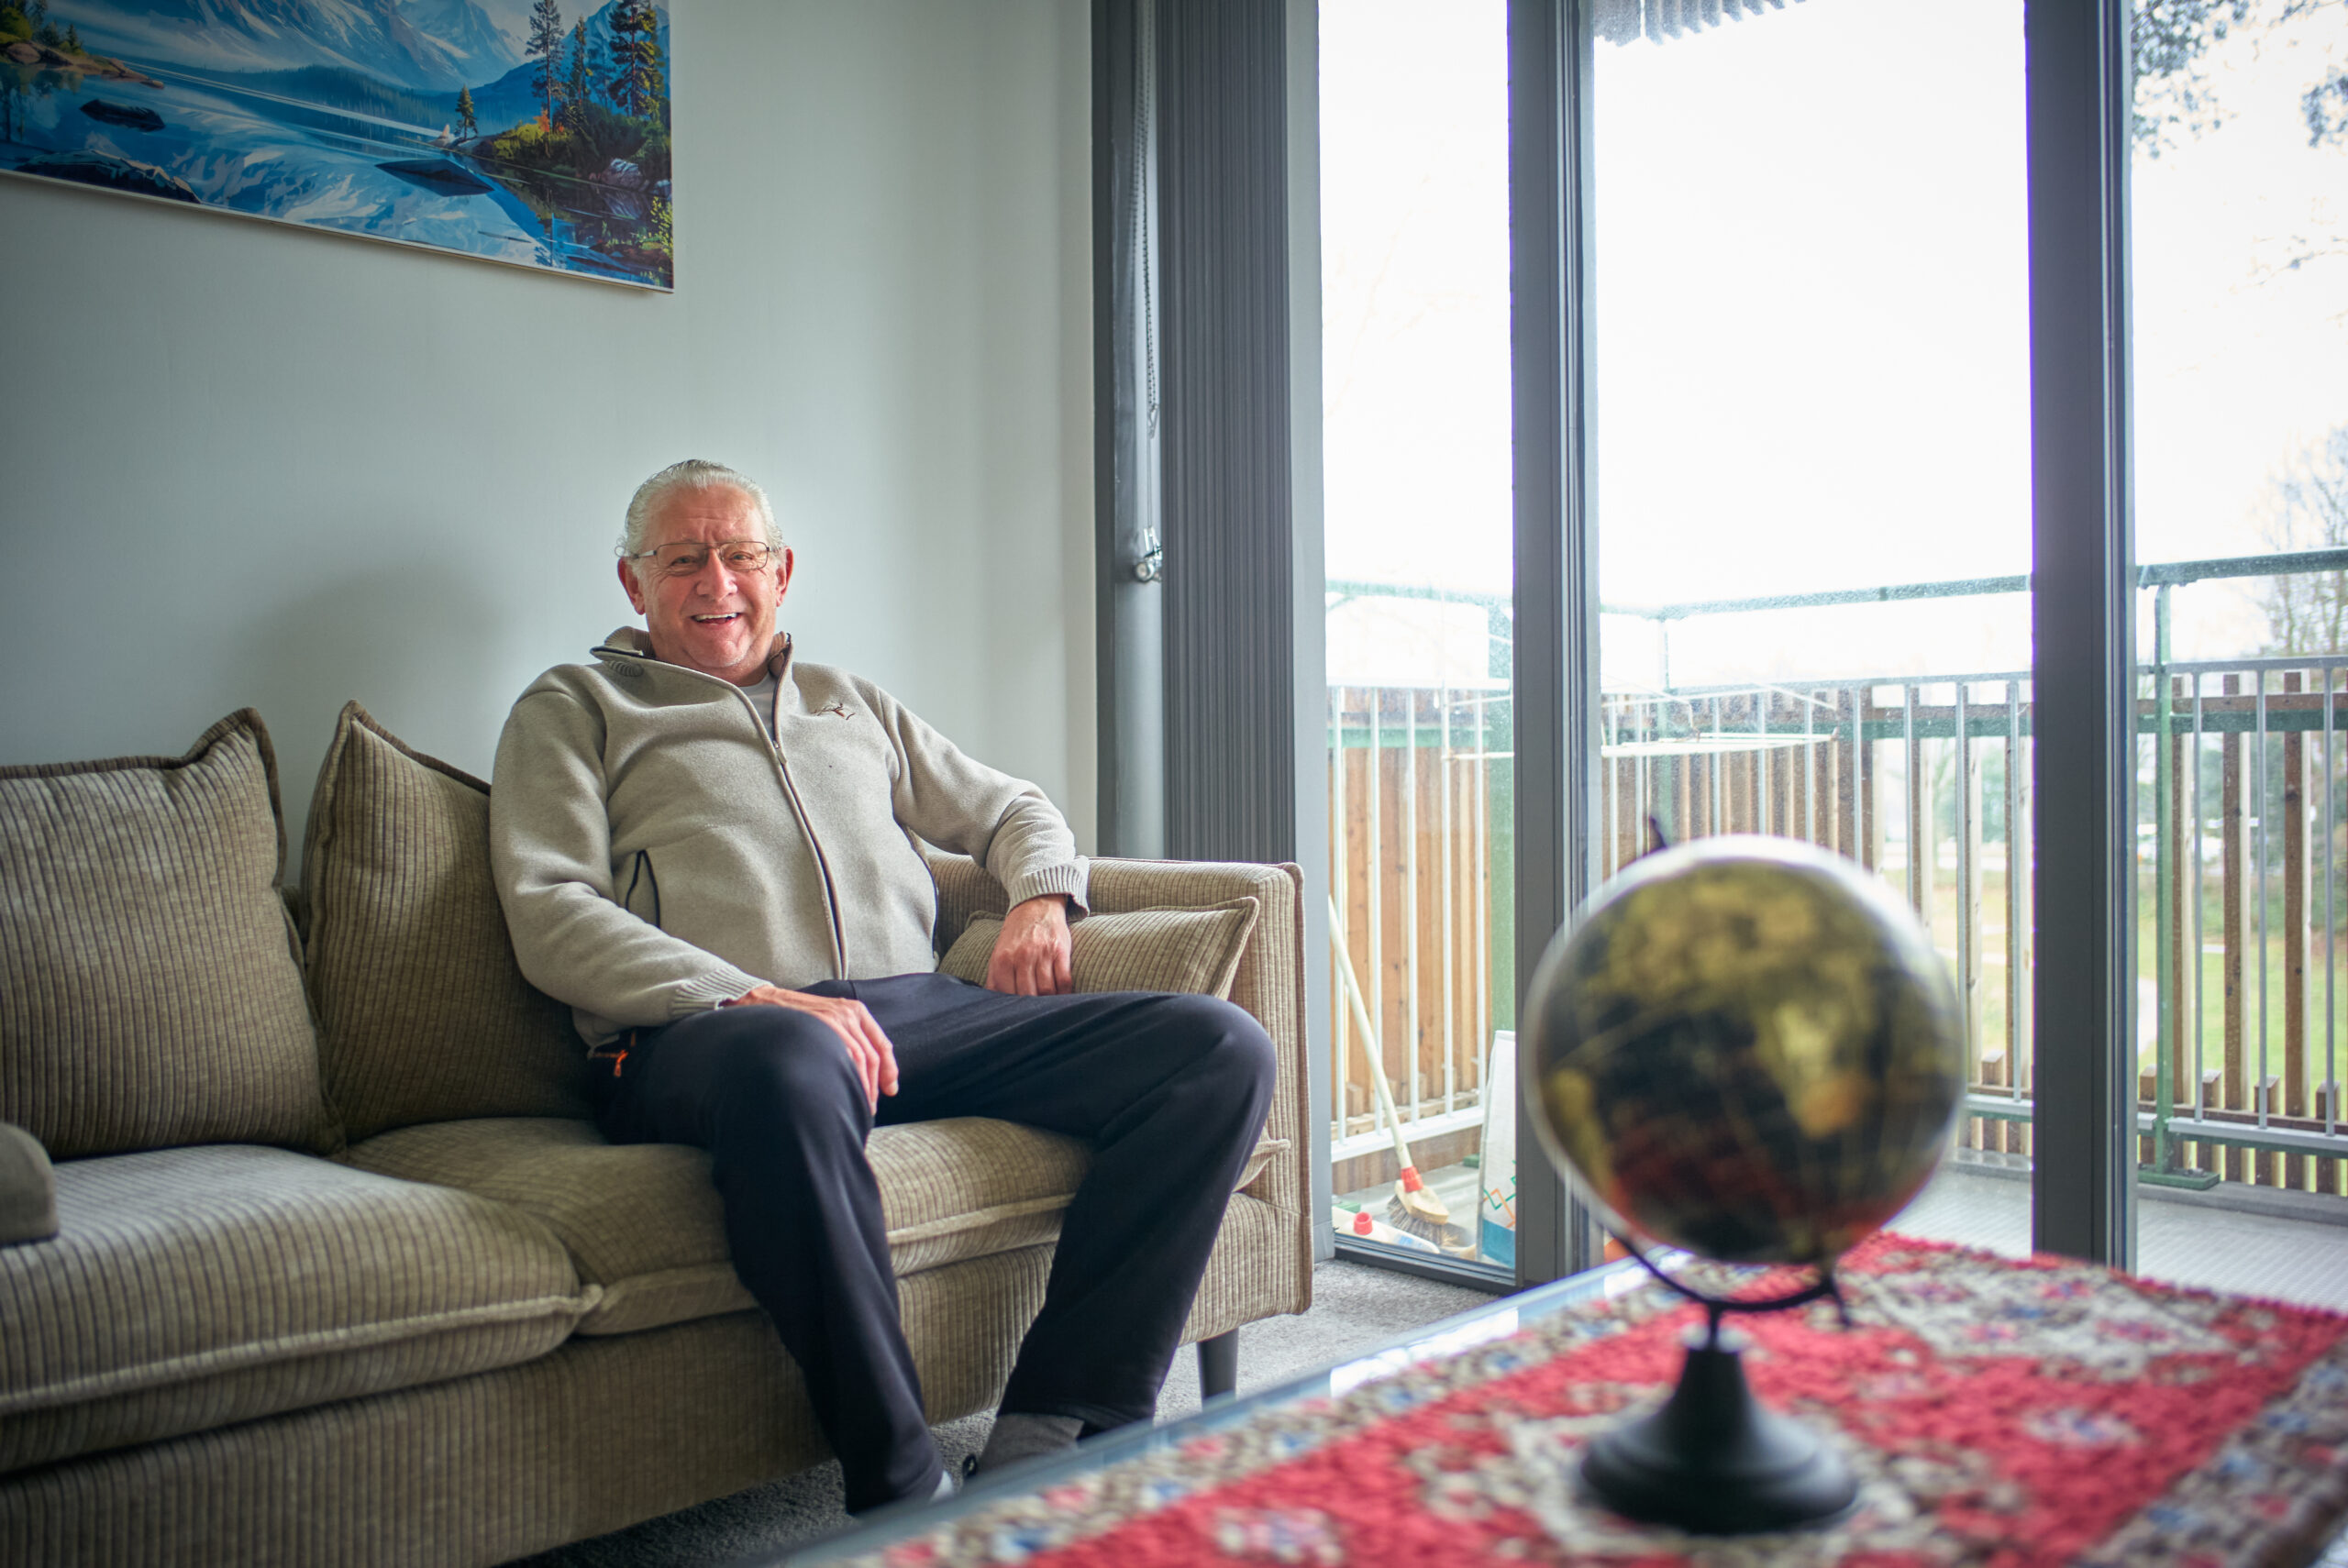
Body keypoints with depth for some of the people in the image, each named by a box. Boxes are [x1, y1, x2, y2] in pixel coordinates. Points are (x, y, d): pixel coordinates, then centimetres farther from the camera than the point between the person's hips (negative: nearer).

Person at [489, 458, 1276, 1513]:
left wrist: (1042, 895, 12)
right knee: (790, 1062, -45)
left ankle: (1047, 1436, -21)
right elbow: (552, 919, 1)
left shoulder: (855, 705, 32)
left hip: (920, 1009, 5)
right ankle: (903, 1490, -30)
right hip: (707, 1033, -5)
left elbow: (1009, 807, 38)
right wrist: (756, 998, -15)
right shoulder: (575, 708, 17)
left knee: (1222, 1048, -15)